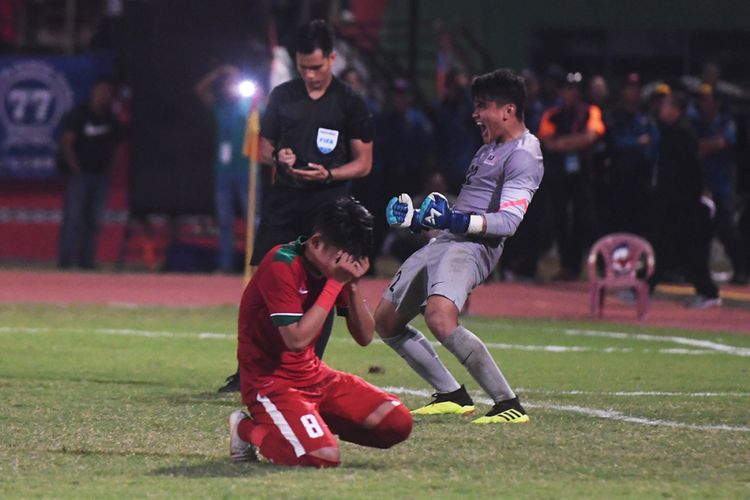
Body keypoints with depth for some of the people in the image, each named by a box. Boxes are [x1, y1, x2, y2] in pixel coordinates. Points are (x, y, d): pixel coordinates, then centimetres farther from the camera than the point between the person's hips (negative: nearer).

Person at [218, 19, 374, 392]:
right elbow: (264, 148, 17)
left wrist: (328, 174, -16)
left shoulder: (351, 104, 0)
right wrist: (278, 158, -7)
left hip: (327, 206, -2)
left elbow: (363, 163, 2)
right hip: (282, 203, 2)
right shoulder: (282, 96, 9)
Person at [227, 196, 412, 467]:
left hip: (314, 374, 8)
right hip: (270, 381, -8)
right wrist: (335, 284, -26)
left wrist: (353, 285, -13)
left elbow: (364, 337, 3)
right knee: (323, 457, -29)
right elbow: (297, 339, -28)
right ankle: (249, 429, -1)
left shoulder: (337, 267, 3)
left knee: (398, 423, -5)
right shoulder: (281, 266, -21)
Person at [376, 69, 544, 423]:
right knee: (386, 322, 14)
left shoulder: (523, 157, -9)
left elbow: (508, 221, -20)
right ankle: (452, 396, 18)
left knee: (441, 320, -34)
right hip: (443, 243, 11)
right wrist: (417, 219, 26)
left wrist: (455, 220, -30)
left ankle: (509, 404, -26)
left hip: (472, 247, -11)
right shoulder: (489, 149, 24)